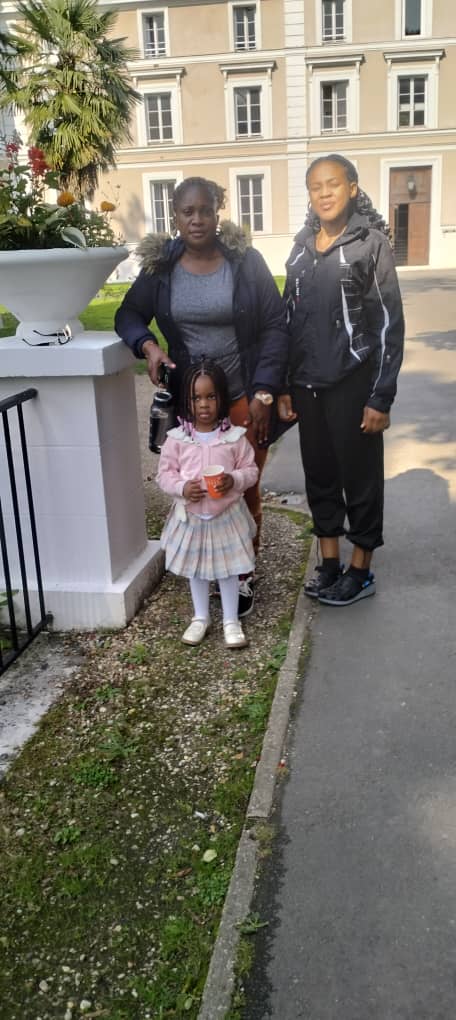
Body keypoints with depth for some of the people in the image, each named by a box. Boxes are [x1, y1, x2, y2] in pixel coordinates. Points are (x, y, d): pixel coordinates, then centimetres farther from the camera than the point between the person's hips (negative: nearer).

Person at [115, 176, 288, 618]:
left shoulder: (246, 261, -6)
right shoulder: (160, 266, 0)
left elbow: (275, 327, -5)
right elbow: (129, 314, 11)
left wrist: (264, 393, -11)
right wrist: (147, 345, -12)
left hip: (246, 397, -1)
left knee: (244, 488, 4)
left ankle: (242, 574, 21)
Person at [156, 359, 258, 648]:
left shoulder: (235, 436, -10)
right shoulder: (176, 439, -8)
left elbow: (251, 469, -3)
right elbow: (165, 473, -2)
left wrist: (234, 480, -23)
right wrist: (182, 488, -21)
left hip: (227, 515, -1)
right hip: (191, 516, 1)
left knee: (228, 569, 11)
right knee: (196, 569, 17)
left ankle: (231, 620, 27)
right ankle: (200, 617, 35)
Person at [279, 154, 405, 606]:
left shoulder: (371, 243, -5)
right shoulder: (302, 246, 9)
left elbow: (390, 324, -8)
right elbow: (290, 318, 12)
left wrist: (381, 397, -12)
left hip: (353, 383, -5)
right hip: (307, 383, 5)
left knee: (359, 474, 6)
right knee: (319, 472, 11)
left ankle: (360, 569, 20)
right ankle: (329, 561, 26)